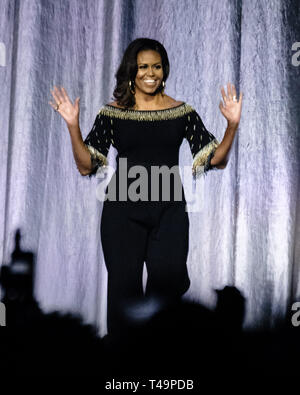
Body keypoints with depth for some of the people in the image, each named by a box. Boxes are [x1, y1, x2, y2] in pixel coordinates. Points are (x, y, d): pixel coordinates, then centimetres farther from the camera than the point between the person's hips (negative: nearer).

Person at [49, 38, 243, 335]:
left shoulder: (182, 112, 7)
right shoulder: (112, 112, 4)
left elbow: (216, 160, 5)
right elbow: (86, 165, 1)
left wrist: (232, 125, -10)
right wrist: (73, 125, -12)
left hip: (169, 213, 1)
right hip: (123, 212, -1)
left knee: (167, 288, -3)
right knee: (124, 288, 4)